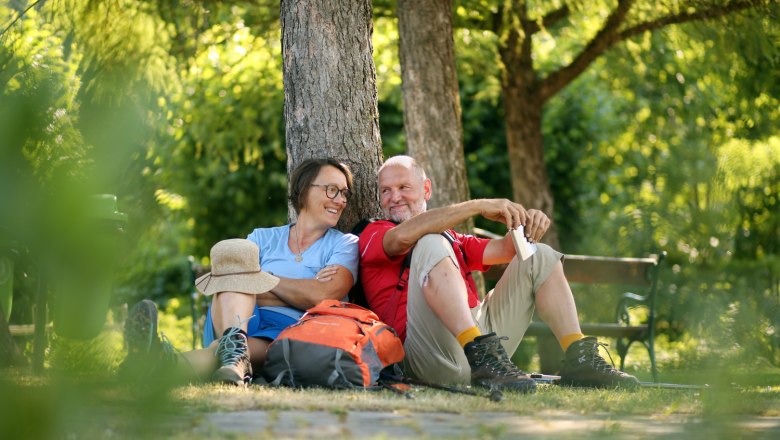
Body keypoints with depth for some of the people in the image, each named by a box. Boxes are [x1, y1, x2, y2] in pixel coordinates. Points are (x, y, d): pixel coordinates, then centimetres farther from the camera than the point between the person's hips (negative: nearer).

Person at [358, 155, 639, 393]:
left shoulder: (451, 239, 33)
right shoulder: (374, 234, 12)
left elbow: (505, 249, 22)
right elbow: (403, 236, -13)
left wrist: (529, 225, -1)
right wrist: (478, 207, -17)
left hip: (479, 326, 7)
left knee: (539, 257, 11)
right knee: (431, 245, -27)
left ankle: (579, 359, -5)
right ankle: (482, 354, -44)